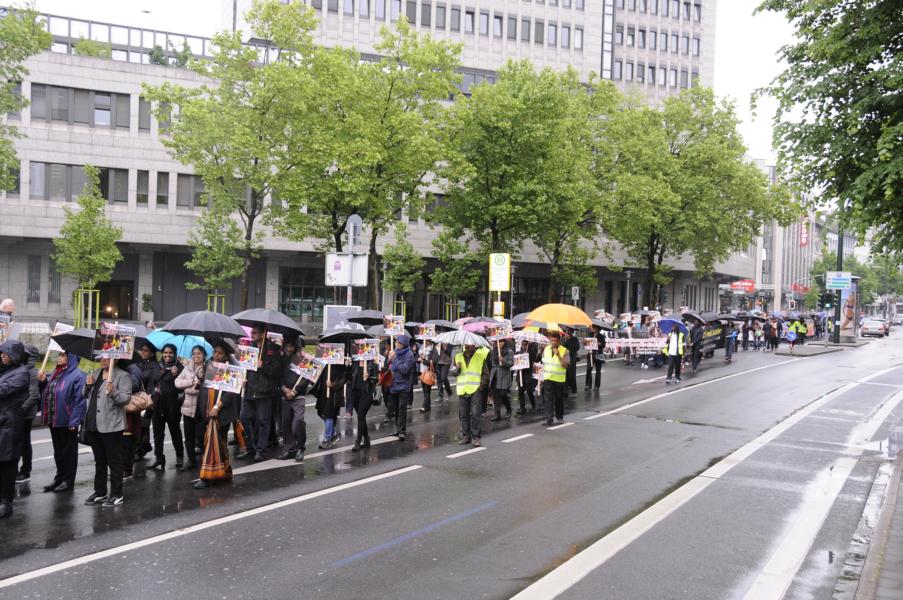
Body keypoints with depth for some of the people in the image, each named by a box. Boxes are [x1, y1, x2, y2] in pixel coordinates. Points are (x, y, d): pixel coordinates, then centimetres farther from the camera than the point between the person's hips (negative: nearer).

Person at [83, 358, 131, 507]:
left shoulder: (122, 376, -7)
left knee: (114, 461, 0)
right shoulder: (95, 373, 15)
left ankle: (117, 495, 7)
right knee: (99, 461, 17)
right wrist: (88, 385, 4)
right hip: (93, 425, 8)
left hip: (111, 426, -8)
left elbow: (126, 398, -16)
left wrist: (113, 392, -33)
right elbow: (86, 395, 23)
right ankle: (100, 493, 28)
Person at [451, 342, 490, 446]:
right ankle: (466, 435, 17)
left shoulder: (481, 356, 3)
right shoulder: (458, 356, 13)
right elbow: (453, 372, 16)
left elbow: (486, 374, 5)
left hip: (475, 390, -3)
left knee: (475, 414, -8)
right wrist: (456, 369, -6)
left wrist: (481, 385, -8)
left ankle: (475, 436, -1)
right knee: (463, 414, 7)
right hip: (462, 390, 4)